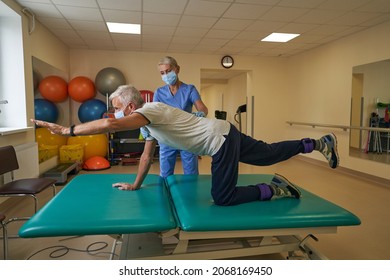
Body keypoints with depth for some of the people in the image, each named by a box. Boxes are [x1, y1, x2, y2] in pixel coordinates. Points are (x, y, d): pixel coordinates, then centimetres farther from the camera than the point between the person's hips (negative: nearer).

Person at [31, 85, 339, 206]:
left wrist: (68, 130, -24)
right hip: (224, 137, 9)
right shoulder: (149, 122, 12)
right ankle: (320, 143, 28)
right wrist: (135, 184, 20)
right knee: (270, 154, 18)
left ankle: (275, 189, -1)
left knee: (223, 197, -11)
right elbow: (148, 154, 19)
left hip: (222, 138, -9)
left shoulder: (151, 110, -18)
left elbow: (111, 124, -33)